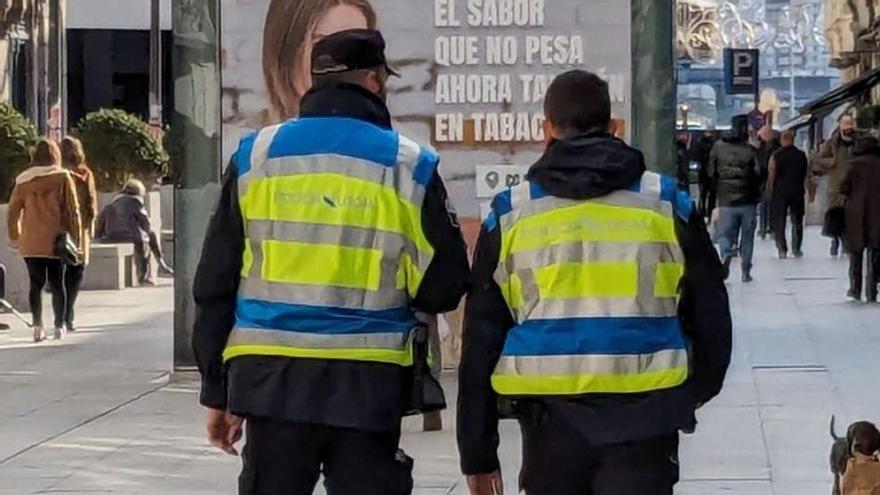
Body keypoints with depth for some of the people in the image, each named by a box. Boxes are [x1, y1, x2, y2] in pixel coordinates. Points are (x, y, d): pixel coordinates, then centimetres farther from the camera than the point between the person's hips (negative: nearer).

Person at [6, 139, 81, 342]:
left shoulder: (23, 180, 4)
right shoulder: (62, 178, -4)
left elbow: (13, 211, 7)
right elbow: (73, 210, -5)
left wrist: (14, 237, 17)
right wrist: (76, 237, 1)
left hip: (30, 242, 2)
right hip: (56, 241, -2)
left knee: (36, 284, 7)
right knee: (57, 284, 7)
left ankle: (38, 327, 2)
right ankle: (59, 326, 9)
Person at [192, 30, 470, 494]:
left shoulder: (256, 156, 4)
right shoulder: (408, 165, -2)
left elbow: (216, 281, 6)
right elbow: (443, 286, 0)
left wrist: (217, 390, 11)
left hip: (271, 379, 2)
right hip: (368, 383, -2)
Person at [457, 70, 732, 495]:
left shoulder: (510, 215, 6)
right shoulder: (666, 204, 5)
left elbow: (482, 339, 6)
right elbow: (709, 313, 11)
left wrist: (478, 452, 10)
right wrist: (696, 389, 30)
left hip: (550, 417, 1)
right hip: (643, 416, -1)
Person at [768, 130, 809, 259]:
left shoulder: (776, 156, -7)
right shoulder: (802, 156, 3)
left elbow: (771, 176, -8)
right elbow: (807, 176, 6)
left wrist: (769, 190, 4)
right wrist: (804, 190, 15)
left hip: (780, 192, -2)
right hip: (797, 192, 2)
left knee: (779, 222, 4)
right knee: (797, 221, 12)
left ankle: (782, 249, -2)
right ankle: (797, 249, 10)